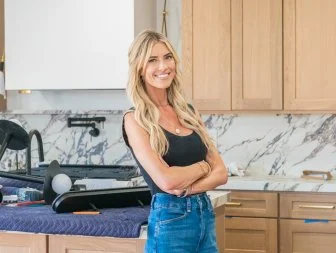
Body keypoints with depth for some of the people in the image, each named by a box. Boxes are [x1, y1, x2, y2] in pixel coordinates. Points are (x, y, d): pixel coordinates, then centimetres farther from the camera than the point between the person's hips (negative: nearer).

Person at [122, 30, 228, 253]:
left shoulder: (188, 111, 8)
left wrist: (187, 187, -13)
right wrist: (203, 166, -4)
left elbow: (221, 173, 3)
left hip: (206, 214, 6)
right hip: (169, 220, -6)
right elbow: (165, 180, -20)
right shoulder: (135, 119, -9)